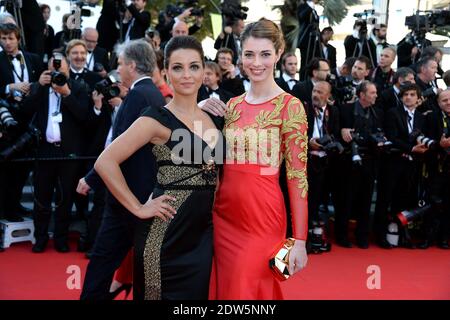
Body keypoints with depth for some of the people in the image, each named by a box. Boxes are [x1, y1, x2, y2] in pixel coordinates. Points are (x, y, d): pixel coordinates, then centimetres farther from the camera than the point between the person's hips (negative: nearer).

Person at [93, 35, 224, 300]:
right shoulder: (158, 119, -10)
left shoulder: (213, 118, 8)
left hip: (203, 233, 6)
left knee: (197, 293, 14)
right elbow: (105, 162, -16)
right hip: (166, 233, -6)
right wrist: (139, 208, -14)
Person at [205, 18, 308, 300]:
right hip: (223, 216, 6)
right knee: (224, 291, 16)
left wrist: (300, 240, -14)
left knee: (247, 293, 5)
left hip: (262, 218, -5)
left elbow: (297, 175, -10)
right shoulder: (232, 105, 10)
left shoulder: (290, 106, -7)